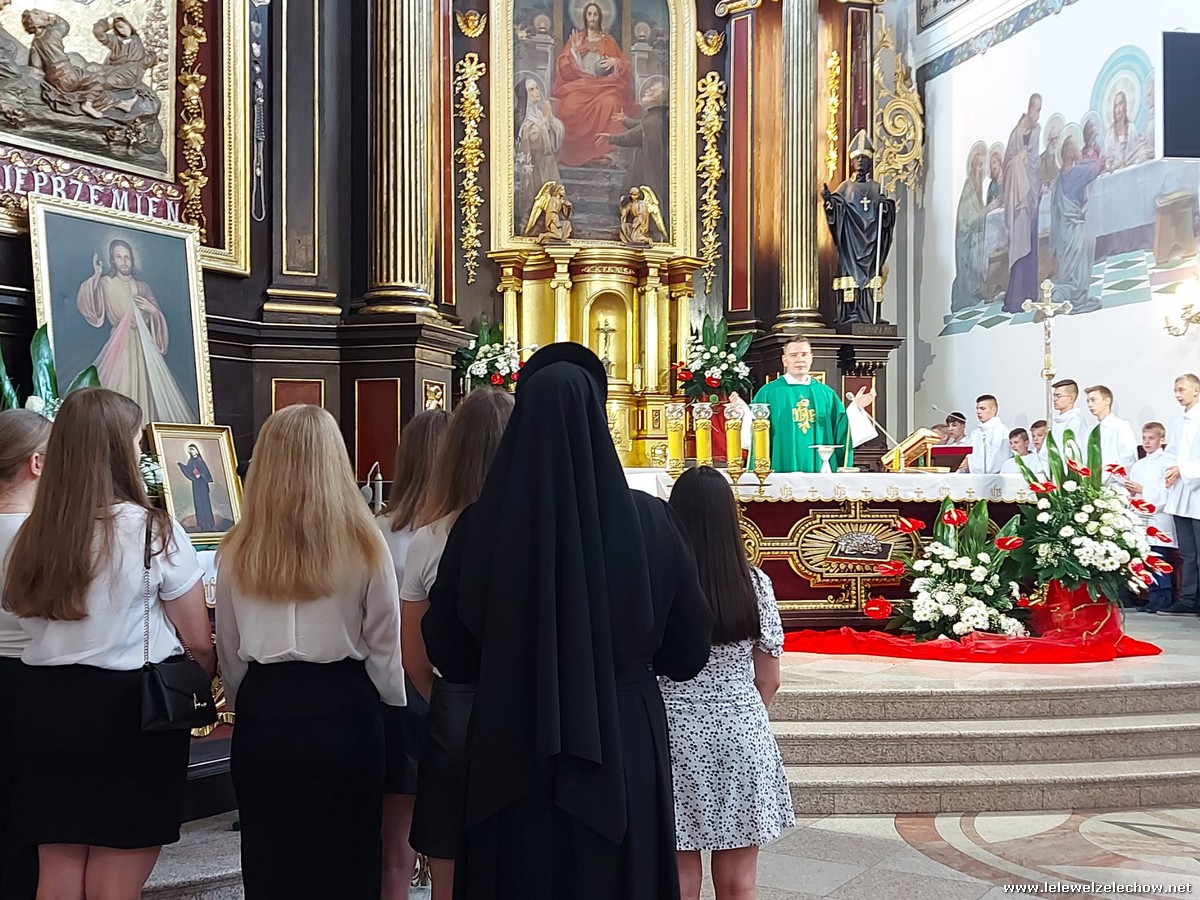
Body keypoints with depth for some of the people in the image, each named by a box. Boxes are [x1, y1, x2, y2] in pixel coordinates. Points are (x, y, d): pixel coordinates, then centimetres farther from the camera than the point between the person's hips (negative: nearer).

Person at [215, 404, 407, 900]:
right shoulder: (364, 543, -8)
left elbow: (228, 651, 6)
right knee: (346, 860, 10)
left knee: (271, 860, 14)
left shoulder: (237, 550, -3)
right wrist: (392, 711, 12)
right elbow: (384, 646, -2)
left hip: (263, 713, 2)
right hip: (344, 712, -1)